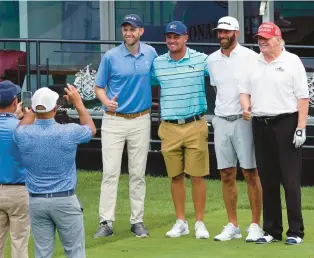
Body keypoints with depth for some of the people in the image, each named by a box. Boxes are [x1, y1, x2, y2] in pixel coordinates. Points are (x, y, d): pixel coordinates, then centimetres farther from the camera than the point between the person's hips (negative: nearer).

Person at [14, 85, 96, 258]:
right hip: (65, 201, -2)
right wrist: (78, 103, 19)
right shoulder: (69, 132, -13)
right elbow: (91, 129, 11)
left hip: (36, 201, 3)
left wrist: (34, 108, 24)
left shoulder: (23, 135, -8)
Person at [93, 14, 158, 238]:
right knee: (110, 173, -6)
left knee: (138, 174, 7)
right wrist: (106, 102, -20)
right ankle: (106, 222, -5)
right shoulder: (111, 57, -5)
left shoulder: (151, 53, 2)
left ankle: (137, 221, 13)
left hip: (141, 120, 2)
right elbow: (99, 87, 0)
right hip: (114, 121, -2)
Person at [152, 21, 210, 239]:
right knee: (176, 176, 7)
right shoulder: (157, 63, 6)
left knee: (197, 176, -1)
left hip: (195, 125, -2)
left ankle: (200, 223, 6)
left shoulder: (201, 60, -1)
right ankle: (181, 222, 16)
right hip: (169, 128, 2)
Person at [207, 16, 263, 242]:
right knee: (226, 176, 6)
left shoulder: (250, 57, -5)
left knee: (251, 174, -3)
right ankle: (232, 226, 13)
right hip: (221, 121, 5)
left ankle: (256, 226, 2)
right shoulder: (212, 60, 10)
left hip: (244, 120, -5)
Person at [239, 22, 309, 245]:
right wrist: (246, 107, -3)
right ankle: (271, 230, 14)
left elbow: (303, 97, -6)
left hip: (286, 123, -5)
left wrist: (300, 127, -13)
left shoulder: (292, 62, -2)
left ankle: (296, 231, -2)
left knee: (290, 179, -5)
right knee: (267, 180, 8)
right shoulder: (254, 65, 14)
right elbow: (244, 90, 20)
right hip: (260, 126, 5)